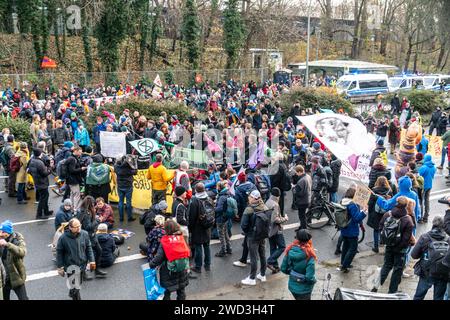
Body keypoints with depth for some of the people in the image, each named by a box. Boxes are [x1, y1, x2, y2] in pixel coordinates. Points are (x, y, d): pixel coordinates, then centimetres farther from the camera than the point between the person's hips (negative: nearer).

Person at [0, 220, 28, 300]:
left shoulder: (18, 240, -18)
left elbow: (22, 252, -39)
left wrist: (7, 244, -46)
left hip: (16, 276, -6)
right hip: (7, 275, 6)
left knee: (23, 298, -1)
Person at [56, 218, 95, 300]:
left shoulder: (84, 234, -10)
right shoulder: (63, 238, -18)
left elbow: (88, 248, 2)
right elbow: (59, 252, -7)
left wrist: (91, 260, -1)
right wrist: (60, 266, -6)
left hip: (82, 264, 4)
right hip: (71, 266, -4)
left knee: (79, 283, 24)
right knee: (75, 287, -4)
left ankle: (72, 293, 52)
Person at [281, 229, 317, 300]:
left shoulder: (290, 251, -13)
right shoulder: (308, 256, -27)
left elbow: (283, 269, -5)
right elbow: (310, 278, -26)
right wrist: (314, 281, -5)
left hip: (292, 286, 5)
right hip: (303, 290, -5)